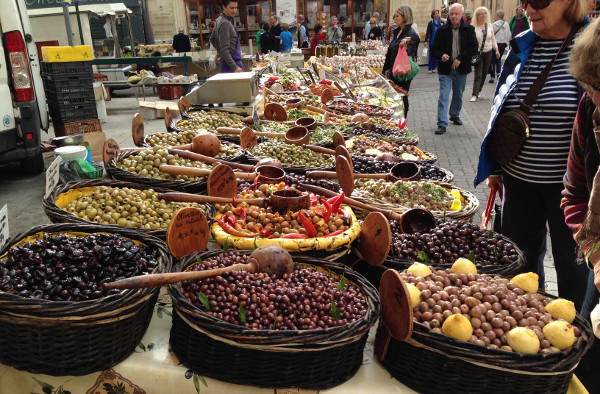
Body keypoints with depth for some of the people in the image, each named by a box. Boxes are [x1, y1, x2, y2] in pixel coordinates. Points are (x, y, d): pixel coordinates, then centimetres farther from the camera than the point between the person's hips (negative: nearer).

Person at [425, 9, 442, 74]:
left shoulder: (441, 22, 5)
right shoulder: (430, 23, -3)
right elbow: (428, 32, -4)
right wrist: (426, 41, -11)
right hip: (432, 41, -3)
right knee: (431, 54, -3)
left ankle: (434, 68, 15)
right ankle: (430, 69, 2)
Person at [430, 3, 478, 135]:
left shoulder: (469, 29, -1)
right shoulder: (442, 30, -2)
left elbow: (474, 48, -6)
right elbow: (434, 49, 2)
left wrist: (460, 59, -17)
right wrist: (441, 55, -19)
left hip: (461, 69, 2)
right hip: (445, 68, -2)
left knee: (458, 94, 18)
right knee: (443, 96, -8)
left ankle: (455, 115, 39)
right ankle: (442, 124, -9)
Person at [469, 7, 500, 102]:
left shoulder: (489, 26, 6)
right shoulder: (473, 27, -10)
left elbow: (493, 39, 16)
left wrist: (496, 50, 15)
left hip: (488, 53, 5)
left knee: (484, 74, 10)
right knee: (478, 75, -11)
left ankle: (478, 91, 23)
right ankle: (475, 95, -10)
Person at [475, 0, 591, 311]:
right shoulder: (520, 47, 5)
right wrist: (494, 167, 14)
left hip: (567, 181, -4)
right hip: (518, 177, 5)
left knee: (571, 260, 11)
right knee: (520, 253, 16)